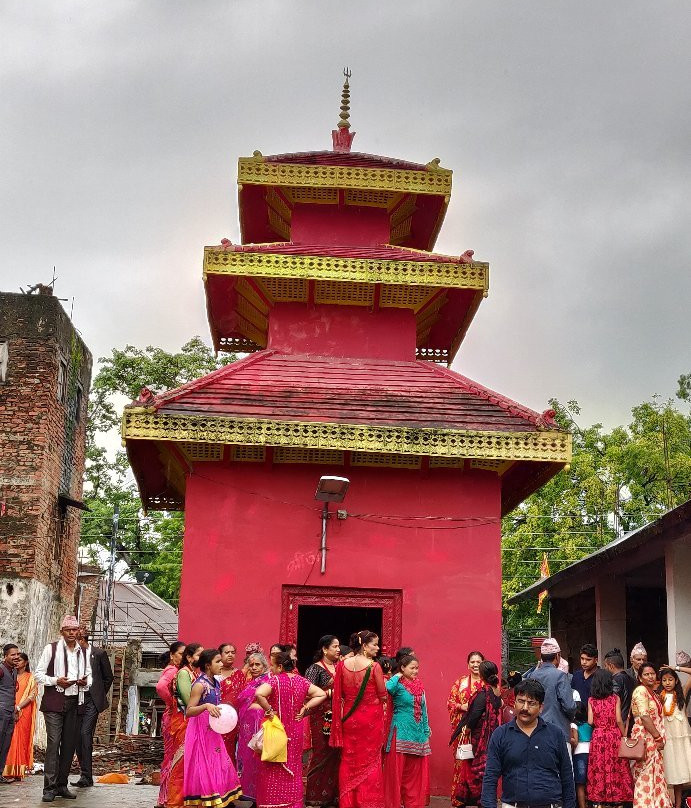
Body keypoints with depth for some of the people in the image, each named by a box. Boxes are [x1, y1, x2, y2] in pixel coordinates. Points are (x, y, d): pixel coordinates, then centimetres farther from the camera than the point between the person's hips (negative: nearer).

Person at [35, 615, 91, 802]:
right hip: (54, 702, -5)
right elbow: (39, 674, 0)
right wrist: (56, 681, -15)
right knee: (53, 743, -10)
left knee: (69, 744, 6)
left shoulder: (83, 652, 13)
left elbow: (89, 676, 21)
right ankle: (49, 788, -7)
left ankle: (62, 785, 15)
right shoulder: (51, 649, 1)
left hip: (75, 702, 5)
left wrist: (85, 682, -2)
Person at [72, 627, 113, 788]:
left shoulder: (99, 654, 0)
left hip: (92, 699, -4)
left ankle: (86, 776, -14)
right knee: (77, 737, 3)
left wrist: (99, 695, 6)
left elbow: (108, 677, 7)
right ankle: (85, 774, 14)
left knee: (85, 733, -15)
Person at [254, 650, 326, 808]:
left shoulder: (274, 680, -15)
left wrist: (269, 710, -19)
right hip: (295, 732, 5)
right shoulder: (301, 680, 1)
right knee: (293, 768, 17)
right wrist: (305, 708, 0)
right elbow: (321, 694, 2)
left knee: (274, 771, 5)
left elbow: (259, 694, -32)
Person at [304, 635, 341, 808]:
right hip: (322, 716, -6)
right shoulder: (315, 669, -5)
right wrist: (330, 692, -16)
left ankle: (332, 793, 14)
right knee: (322, 754, -3)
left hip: (338, 716, 6)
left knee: (336, 754, 4)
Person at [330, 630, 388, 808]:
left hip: (349, 718, 4)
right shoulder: (374, 666, -14)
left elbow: (338, 694, 4)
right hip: (371, 718, -4)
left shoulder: (342, 665, -2)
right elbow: (383, 696, -8)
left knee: (349, 761, 13)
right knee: (370, 762, 7)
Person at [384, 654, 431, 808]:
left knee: (415, 772, 10)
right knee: (397, 770, -1)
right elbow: (385, 689, -33)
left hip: (418, 734, 6)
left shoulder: (419, 686, 11)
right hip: (401, 733, -6)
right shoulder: (398, 684, -8)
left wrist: (426, 731, 13)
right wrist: (398, 676, -18)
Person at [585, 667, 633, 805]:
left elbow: (590, 722, -3)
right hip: (614, 736, -1)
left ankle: (598, 800, 7)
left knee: (599, 768, 6)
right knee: (616, 768, 6)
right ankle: (617, 800, 7)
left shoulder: (591, 700, 1)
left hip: (598, 736, 1)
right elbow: (619, 720, -7)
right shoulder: (615, 698, -3)